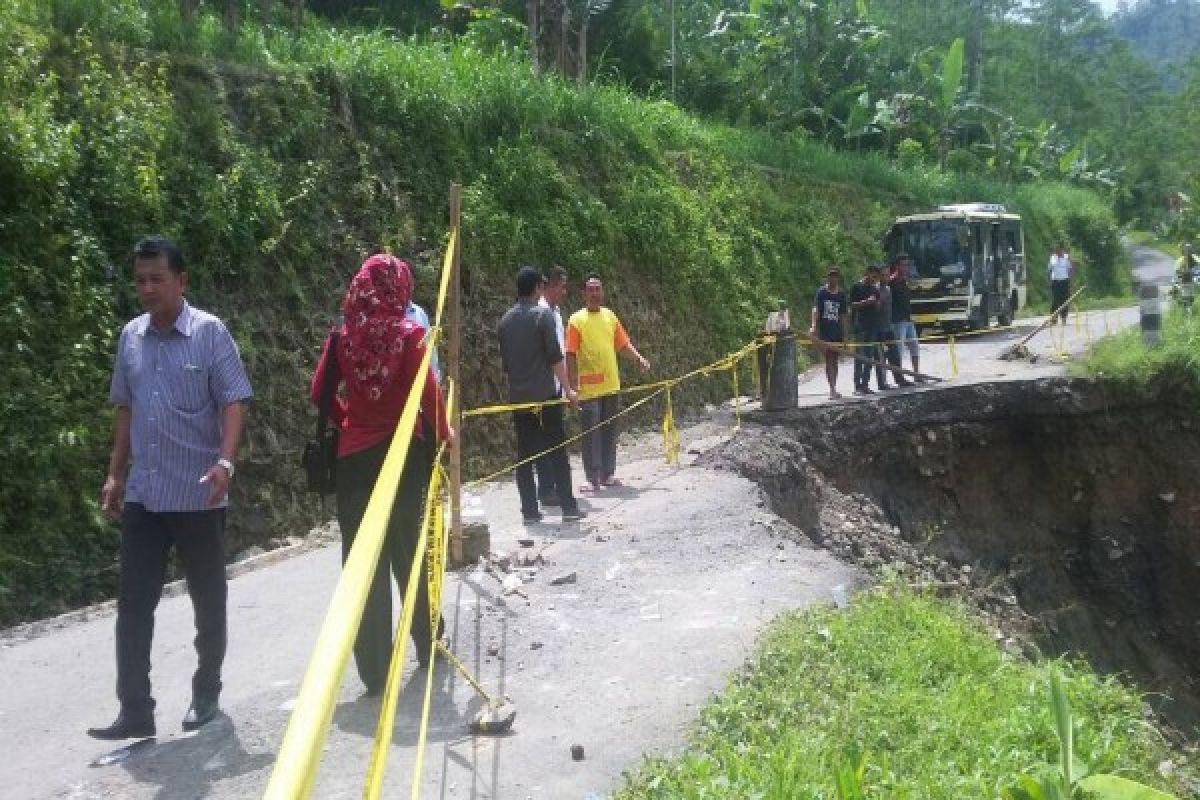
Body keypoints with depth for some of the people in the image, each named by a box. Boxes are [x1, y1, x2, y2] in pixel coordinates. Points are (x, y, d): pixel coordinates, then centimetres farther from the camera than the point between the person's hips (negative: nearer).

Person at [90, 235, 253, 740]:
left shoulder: (209, 332, -7)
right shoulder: (130, 337, 8)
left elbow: (234, 402, -10)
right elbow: (125, 409, 16)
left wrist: (225, 461, -23)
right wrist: (115, 474, 14)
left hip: (198, 495, -4)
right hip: (143, 495, 5)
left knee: (207, 601, 9)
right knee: (133, 603, 1)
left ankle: (206, 695, 25)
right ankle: (135, 712, 7)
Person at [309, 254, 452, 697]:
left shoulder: (344, 333, 1)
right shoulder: (406, 332, -8)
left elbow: (319, 393, 2)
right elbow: (427, 390, -13)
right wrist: (444, 432, 3)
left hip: (354, 455, 2)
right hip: (402, 452, -2)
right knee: (409, 551, 14)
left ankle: (373, 670, 8)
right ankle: (427, 643, 29)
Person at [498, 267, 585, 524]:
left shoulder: (506, 320, 9)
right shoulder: (543, 314, -8)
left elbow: (504, 360, 15)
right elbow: (555, 357, -11)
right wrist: (568, 389, -6)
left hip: (518, 396, 5)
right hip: (545, 394, -5)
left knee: (524, 454, 6)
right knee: (557, 450, 2)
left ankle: (529, 510, 6)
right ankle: (568, 506, 4)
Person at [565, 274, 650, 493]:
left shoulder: (610, 316, 10)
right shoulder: (576, 320, -5)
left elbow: (623, 344, 15)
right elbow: (571, 354, -8)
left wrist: (639, 358, -1)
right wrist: (573, 384, -13)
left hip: (611, 385, 5)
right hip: (589, 388, -5)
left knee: (610, 431, 11)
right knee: (591, 434, -2)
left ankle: (608, 474, 21)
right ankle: (592, 478, 5)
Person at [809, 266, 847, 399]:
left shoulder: (841, 295, 9)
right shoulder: (821, 292, -3)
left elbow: (843, 316, 12)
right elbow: (815, 309, -15)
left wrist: (844, 335, 10)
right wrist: (813, 326, -31)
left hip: (837, 331, 4)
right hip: (824, 330, -4)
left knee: (834, 361, 11)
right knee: (829, 359, -7)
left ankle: (833, 389, 19)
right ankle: (832, 389, -9)